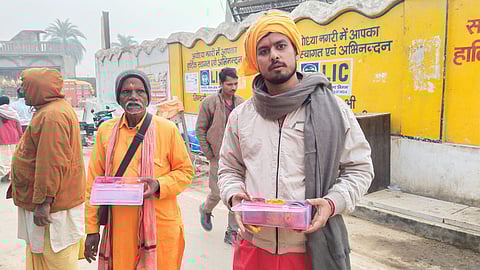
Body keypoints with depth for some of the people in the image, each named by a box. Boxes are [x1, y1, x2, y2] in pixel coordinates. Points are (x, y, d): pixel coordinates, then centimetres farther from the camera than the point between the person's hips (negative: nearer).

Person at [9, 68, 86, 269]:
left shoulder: (51, 116, -22)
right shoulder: (58, 109, 14)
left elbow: (52, 163, -26)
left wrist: (43, 202, -23)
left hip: (52, 207, -11)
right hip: (58, 201, 11)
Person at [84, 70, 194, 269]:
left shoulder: (168, 129, -4)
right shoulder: (106, 130, 3)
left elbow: (185, 171, 3)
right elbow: (94, 182, 6)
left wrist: (159, 185, -17)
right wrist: (92, 229, 6)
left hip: (160, 225, -2)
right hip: (119, 227, 2)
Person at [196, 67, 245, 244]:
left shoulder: (241, 103, 8)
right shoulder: (209, 102, -4)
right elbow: (200, 129, -2)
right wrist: (209, 154, -6)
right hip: (219, 157, -3)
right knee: (217, 193, 3)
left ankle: (232, 233, 18)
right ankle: (206, 210, 39)